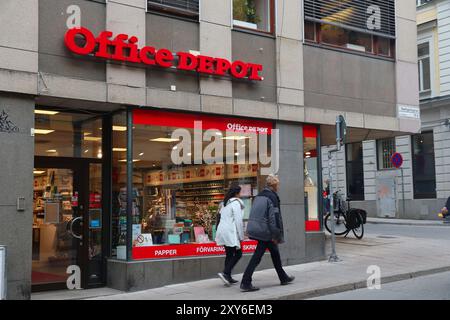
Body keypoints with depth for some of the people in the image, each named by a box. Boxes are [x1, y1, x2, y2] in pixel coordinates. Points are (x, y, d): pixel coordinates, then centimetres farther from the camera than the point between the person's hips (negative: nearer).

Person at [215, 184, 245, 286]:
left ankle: (228, 277, 14)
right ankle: (225, 273, -14)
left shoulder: (225, 203, 17)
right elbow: (238, 221, -14)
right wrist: (241, 236, -10)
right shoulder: (236, 203, -10)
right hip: (231, 232, -9)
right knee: (238, 254, -2)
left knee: (229, 254, 14)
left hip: (222, 231, 9)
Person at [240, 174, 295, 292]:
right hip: (264, 231, -9)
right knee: (257, 257, -6)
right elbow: (274, 217, -18)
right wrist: (275, 235, -14)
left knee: (275, 252, 20)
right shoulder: (272, 197, -12)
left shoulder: (259, 196, 15)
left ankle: (283, 278, 32)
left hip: (255, 229, 9)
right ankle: (245, 283, -6)